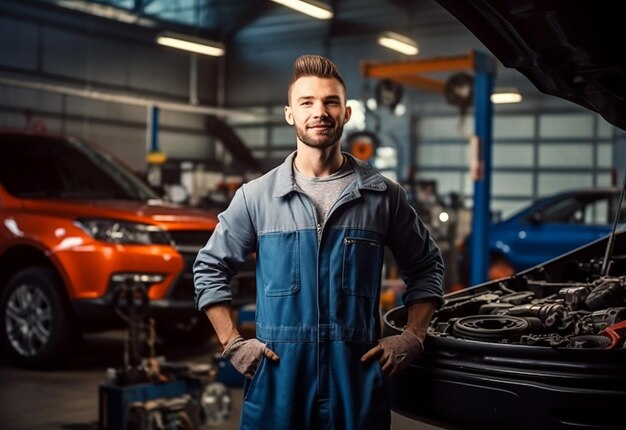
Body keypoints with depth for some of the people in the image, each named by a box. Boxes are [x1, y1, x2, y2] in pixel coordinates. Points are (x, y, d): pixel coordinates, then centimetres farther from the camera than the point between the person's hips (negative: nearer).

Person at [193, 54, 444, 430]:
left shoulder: (383, 195, 4)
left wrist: (413, 338, 3)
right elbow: (209, 269, 10)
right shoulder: (257, 196, 3)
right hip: (277, 376, 0)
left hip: (358, 376, 1)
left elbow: (427, 266, 14)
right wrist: (233, 343, 1)